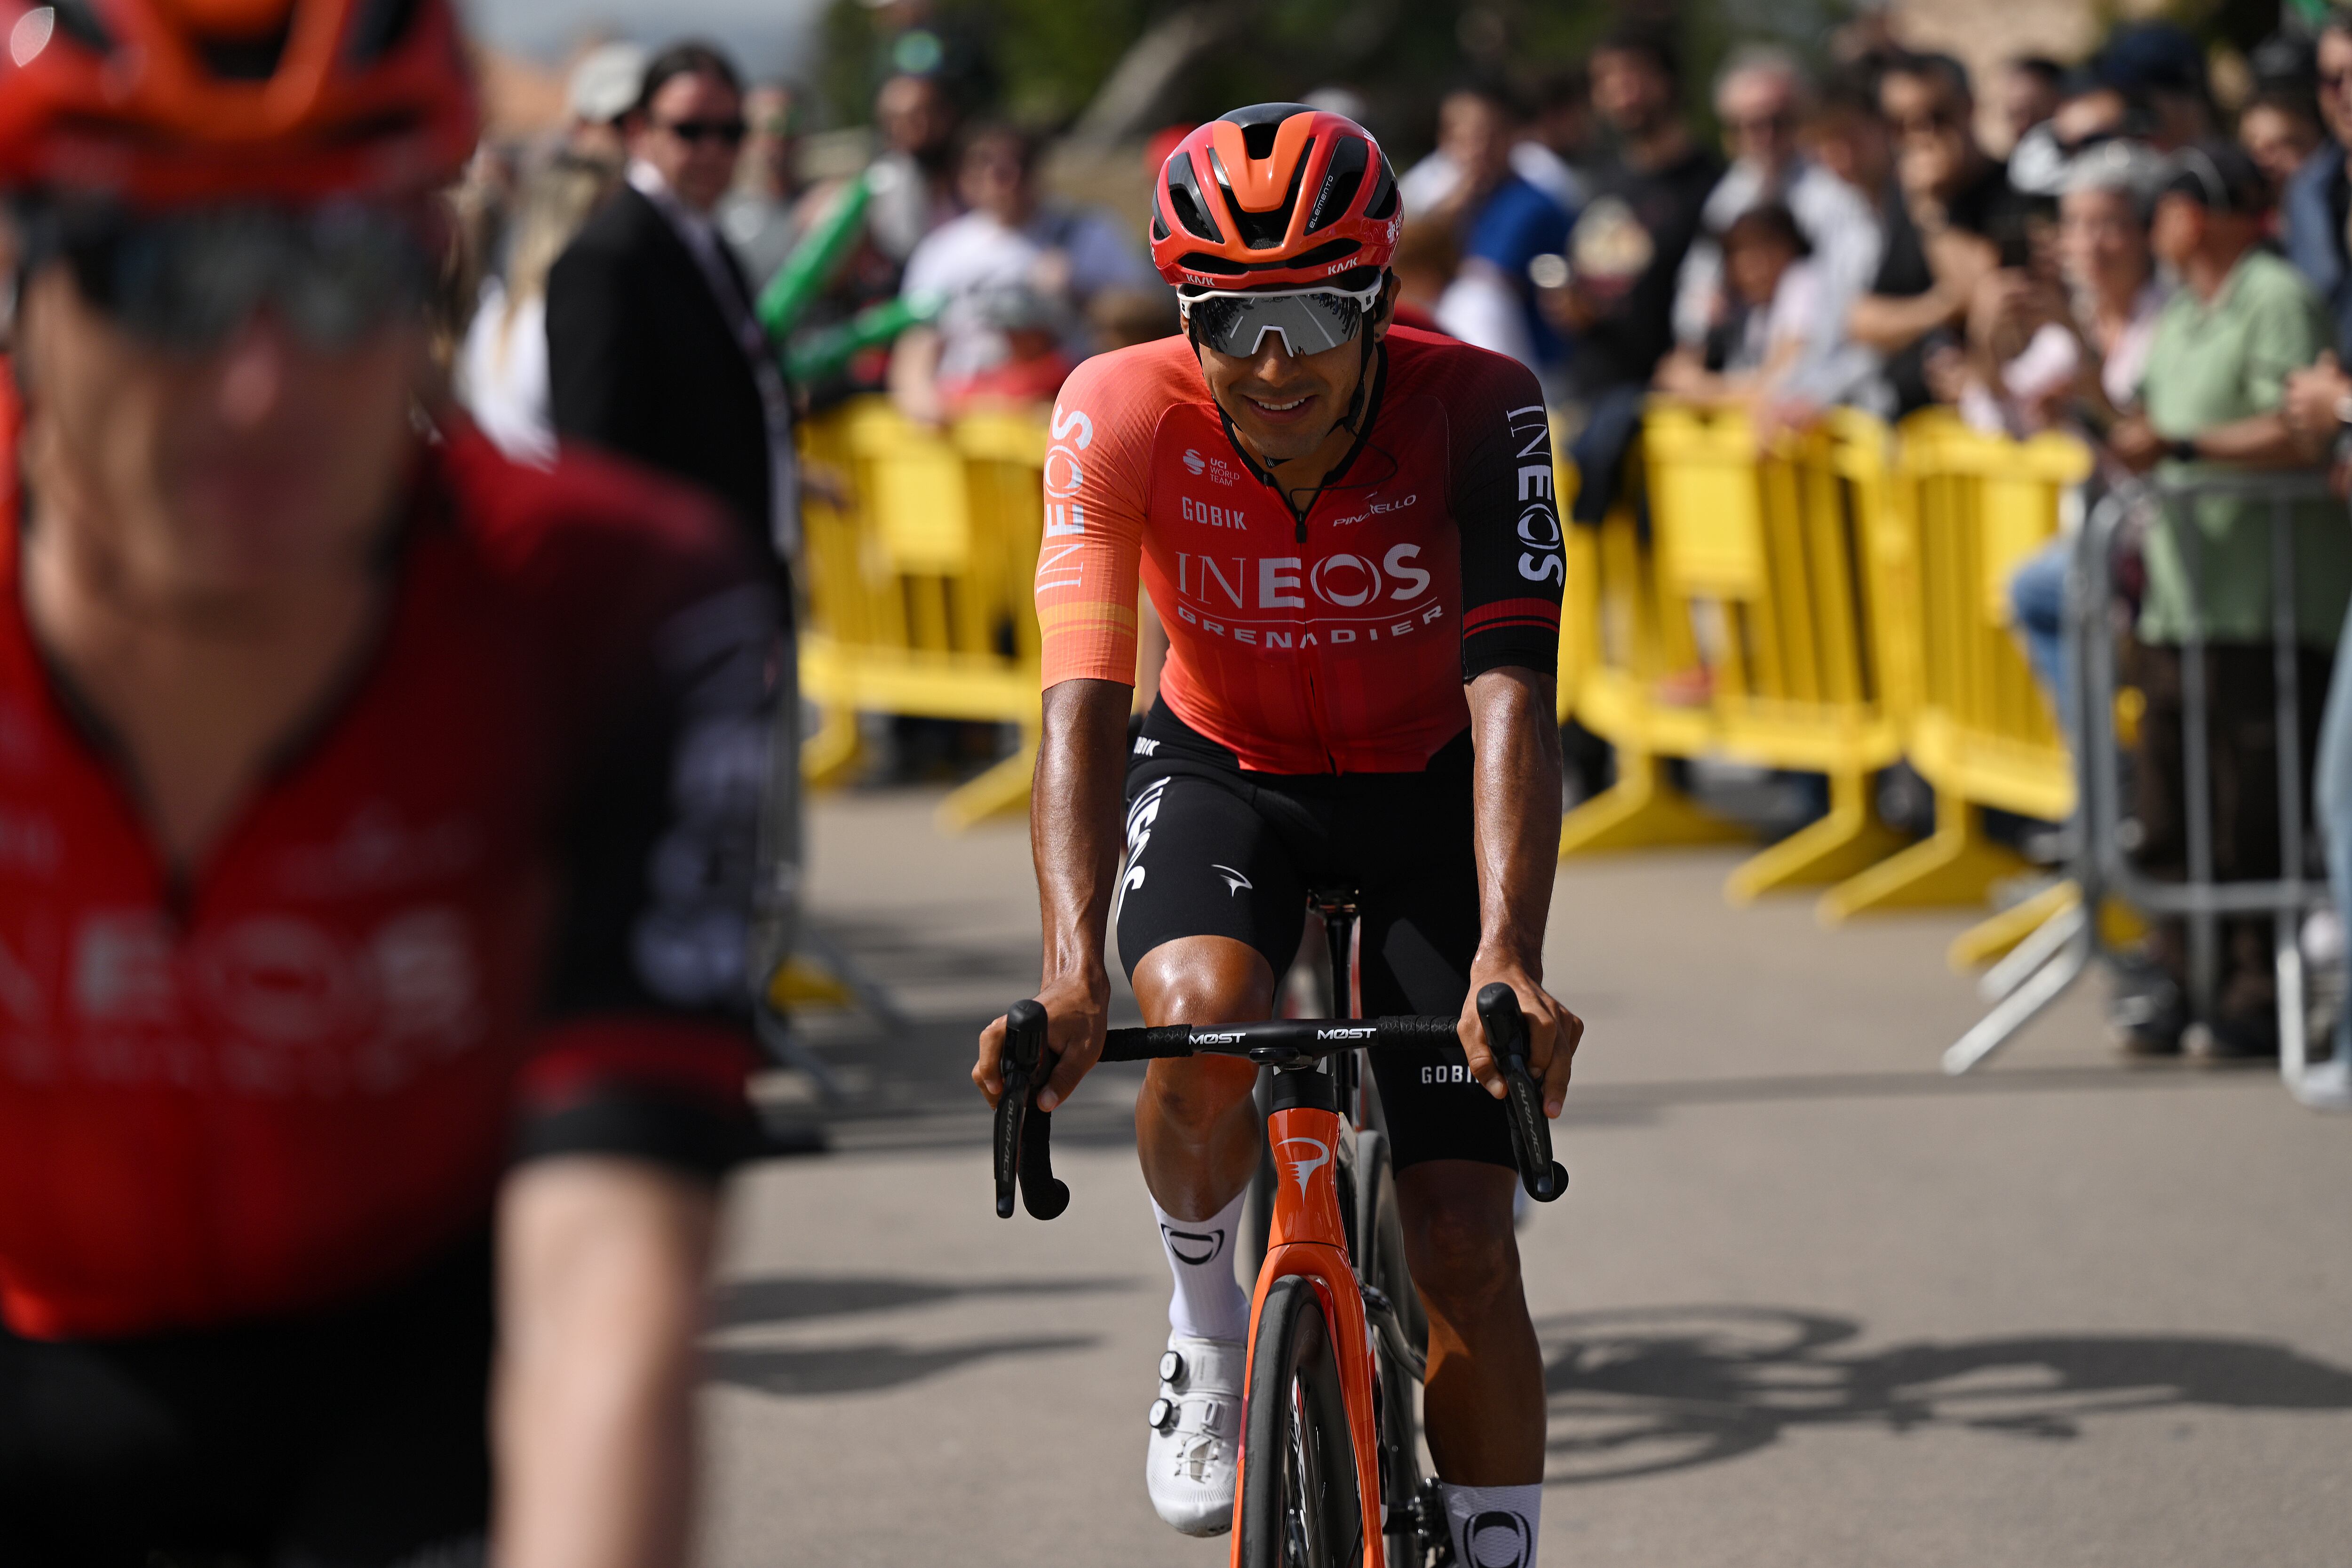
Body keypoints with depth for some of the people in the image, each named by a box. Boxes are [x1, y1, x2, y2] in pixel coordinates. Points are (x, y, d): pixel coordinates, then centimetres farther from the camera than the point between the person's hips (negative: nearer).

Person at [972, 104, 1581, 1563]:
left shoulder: (1476, 408, -28)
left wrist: (1509, 958, -51)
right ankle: (1212, 1334, -4)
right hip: (1223, 772, 0)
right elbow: (1083, 702, -34)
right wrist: (1072, 971, -48)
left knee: (1464, 1245, -9)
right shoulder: (1124, 414, -27)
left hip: (1426, 787, 0)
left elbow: (1511, 696, -36)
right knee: (1204, 1020, -33)